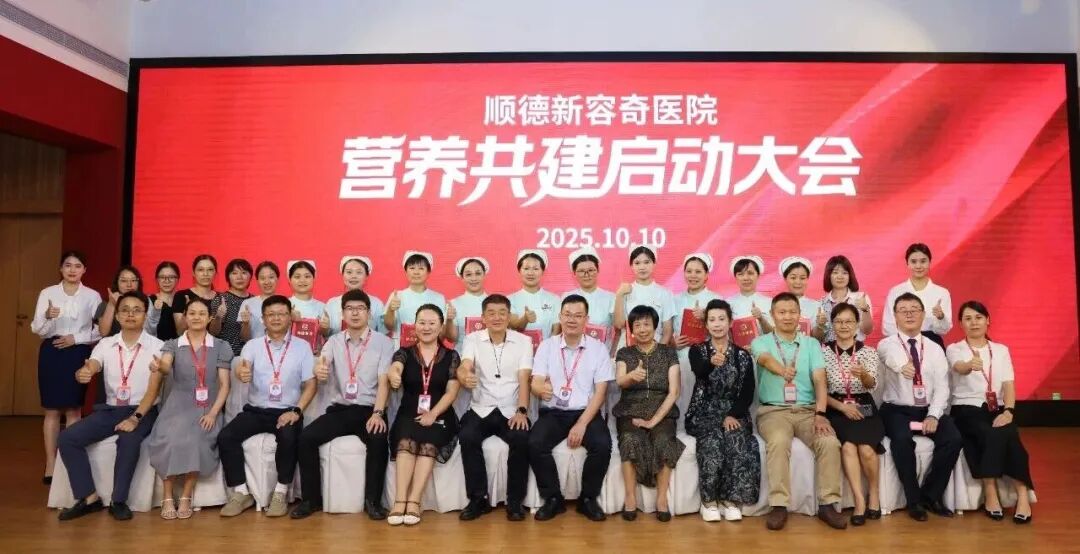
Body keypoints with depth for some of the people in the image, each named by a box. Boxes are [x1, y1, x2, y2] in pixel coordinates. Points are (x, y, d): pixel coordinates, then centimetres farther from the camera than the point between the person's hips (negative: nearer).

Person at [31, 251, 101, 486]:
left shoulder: (92, 296, 2)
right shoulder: (47, 293, 3)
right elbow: (37, 329, -4)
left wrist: (76, 338, -12)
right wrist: (47, 316, -24)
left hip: (78, 354, -1)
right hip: (51, 353, 1)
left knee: (73, 410, 4)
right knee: (52, 410, 5)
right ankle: (50, 466, 10)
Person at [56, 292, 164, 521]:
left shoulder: (157, 346, -6)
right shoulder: (105, 344, 5)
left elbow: (153, 388, -11)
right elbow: (89, 369, -13)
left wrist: (135, 418, -24)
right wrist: (81, 374, -39)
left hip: (143, 411, -4)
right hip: (110, 409, 5)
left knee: (129, 440, -34)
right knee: (68, 438, -16)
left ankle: (118, 501, -18)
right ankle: (89, 497, -7)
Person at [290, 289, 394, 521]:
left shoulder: (384, 342, 0)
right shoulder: (334, 341, 9)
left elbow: (384, 382, -8)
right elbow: (321, 367, -11)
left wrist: (378, 413, -24)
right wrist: (319, 371, -38)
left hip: (369, 410, -3)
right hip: (339, 409, 3)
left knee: (379, 440, -31)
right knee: (306, 437, -19)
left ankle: (372, 500, -12)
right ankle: (312, 499, -2)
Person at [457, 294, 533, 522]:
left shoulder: (523, 341, 3)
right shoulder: (473, 339, 4)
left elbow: (523, 379, -6)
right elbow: (464, 367, -15)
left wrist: (522, 411, -22)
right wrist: (465, 377, -41)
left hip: (511, 411, 0)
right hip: (481, 409, 1)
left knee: (522, 440, -30)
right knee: (467, 438, -29)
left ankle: (515, 501, -11)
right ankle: (479, 499, -12)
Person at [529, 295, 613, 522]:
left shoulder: (598, 348, 2)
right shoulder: (546, 345, 4)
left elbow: (600, 392, -3)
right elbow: (535, 383, -2)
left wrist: (582, 424, -15)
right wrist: (541, 388, -29)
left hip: (586, 412, -1)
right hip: (552, 412, 1)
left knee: (602, 445, -28)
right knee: (535, 444, -27)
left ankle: (588, 499, -4)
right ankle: (553, 498, -5)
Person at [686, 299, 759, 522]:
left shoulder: (743, 355, 9)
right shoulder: (697, 350, 3)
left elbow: (748, 393, 2)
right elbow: (699, 372, -21)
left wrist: (733, 415, -15)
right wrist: (712, 362, -44)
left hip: (734, 413, 1)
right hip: (704, 412, -1)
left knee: (736, 440, -30)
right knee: (712, 440, -32)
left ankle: (730, 500, -18)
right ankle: (709, 500, -18)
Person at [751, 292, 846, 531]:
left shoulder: (811, 344, 13)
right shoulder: (761, 342, 5)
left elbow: (820, 380, 1)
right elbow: (766, 359, -19)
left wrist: (820, 414, -16)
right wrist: (782, 370, -45)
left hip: (807, 410, 2)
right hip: (773, 410, -2)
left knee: (830, 442, -26)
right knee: (779, 441, -33)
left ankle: (827, 504, -11)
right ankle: (779, 506, -24)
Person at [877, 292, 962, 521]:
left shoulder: (935, 349, 9)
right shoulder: (886, 344, -4)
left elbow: (942, 386, 1)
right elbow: (891, 356, -31)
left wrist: (933, 416, -15)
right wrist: (901, 364, -57)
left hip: (929, 410, 4)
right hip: (897, 410, -3)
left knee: (953, 439, -22)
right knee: (902, 440, -32)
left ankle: (931, 495, -2)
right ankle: (914, 500, -12)